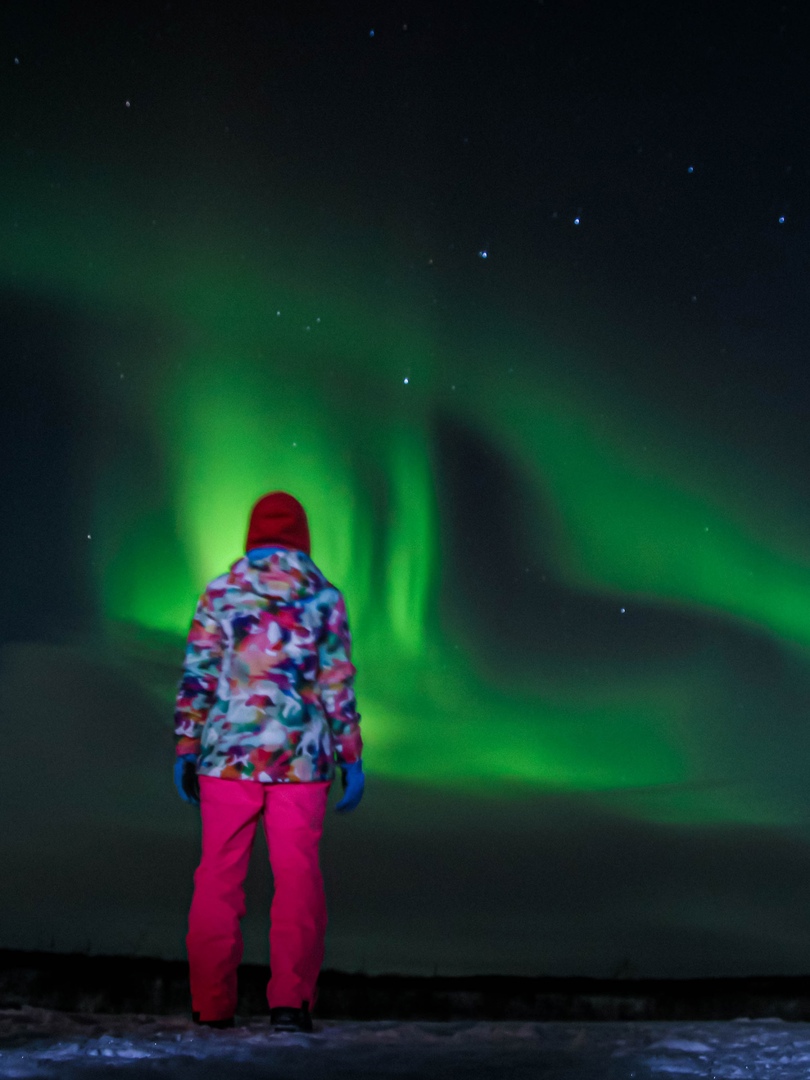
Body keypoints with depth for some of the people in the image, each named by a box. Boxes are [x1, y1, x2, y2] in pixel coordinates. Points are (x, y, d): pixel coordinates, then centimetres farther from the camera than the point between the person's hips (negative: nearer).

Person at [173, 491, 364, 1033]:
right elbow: (338, 683, 1)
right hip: (301, 757, 0)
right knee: (298, 877, 3)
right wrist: (351, 757, 4)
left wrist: (186, 748, 5)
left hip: (229, 753, 1)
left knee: (220, 877, 7)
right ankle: (291, 999, -3)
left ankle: (213, 1005, 10)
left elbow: (197, 676, 0)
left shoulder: (221, 592, 4)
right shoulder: (325, 595, 4)